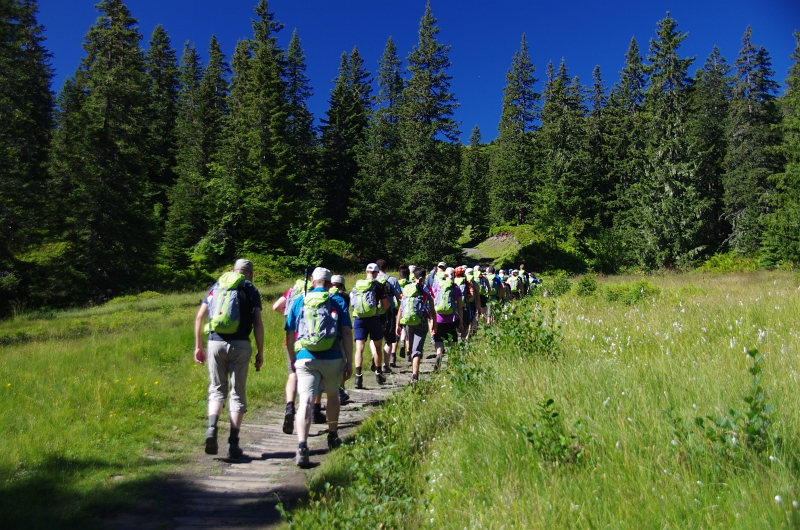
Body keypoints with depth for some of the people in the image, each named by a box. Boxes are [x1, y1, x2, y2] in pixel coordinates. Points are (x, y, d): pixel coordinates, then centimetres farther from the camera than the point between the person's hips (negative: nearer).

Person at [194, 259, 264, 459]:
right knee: (237, 393, 8)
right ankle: (233, 443, 7)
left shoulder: (216, 286, 15)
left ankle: (211, 428, -8)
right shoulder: (250, 290, 6)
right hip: (240, 345, -2)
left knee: (217, 390, 16)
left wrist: (198, 346, 14)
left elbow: (199, 317, 9)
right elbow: (258, 323, -4)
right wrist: (260, 352, 1)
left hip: (215, 343, 2)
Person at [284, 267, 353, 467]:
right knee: (333, 395, 23)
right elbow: (347, 333, -1)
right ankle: (333, 437, 37)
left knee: (305, 401, -6)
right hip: (332, 358, 1)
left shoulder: (299, 301, 10)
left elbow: (289, 334, 10)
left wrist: (292, 360, 20)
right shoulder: (338, 301, 7)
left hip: (304, 358, 0)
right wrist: (349, 362, 2)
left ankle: (302, 447, -22)